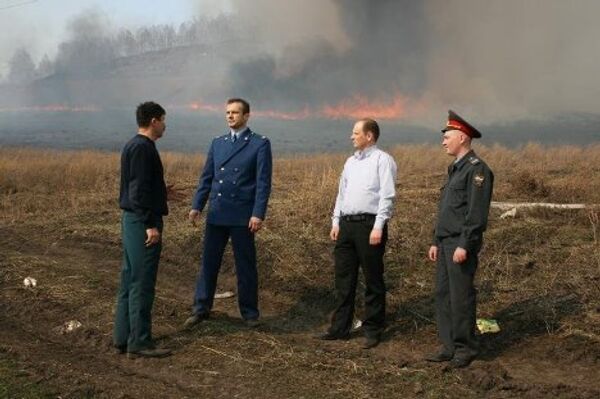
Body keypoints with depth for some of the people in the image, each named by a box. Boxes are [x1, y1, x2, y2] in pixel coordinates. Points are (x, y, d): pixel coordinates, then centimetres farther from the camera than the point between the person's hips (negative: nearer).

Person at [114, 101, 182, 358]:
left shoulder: (132, 146, 15)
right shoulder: (143, 148, -16)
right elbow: (139, 191, -21)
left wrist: (163, 193, 23)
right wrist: (151, 225, -21)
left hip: (132, 220, 10)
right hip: (142, 221, -10)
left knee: (130, 280, 13)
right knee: (142, 283, -5)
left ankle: (123, 338, 19)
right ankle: (139, 343, 0)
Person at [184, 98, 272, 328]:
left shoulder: (260, 144, -3)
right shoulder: (217, 143, 12)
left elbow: (263, 183, -9)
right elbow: (206, 177, 13)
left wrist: (258, 214, -16)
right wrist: (197, 206, 4)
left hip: (243, 216, -4)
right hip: (216, 214, 5)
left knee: (245, 266, 5)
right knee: (209, 263, 9)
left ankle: (249, 313, 17)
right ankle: (201, 308, 20)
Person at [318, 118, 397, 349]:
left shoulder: (382, 160, -6)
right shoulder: (351, 162, 16)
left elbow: (387, 196, -12)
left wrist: (378, 227, -18)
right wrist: (336, 221, 13)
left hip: (369, 224, -7)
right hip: (346, 224, 7)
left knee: (373, 281, 2)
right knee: (343, 280, 10)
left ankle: (373, 331, 11)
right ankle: (340, 328, 18)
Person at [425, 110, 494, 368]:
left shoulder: (477, 169, -12)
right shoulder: (454, 169, 18)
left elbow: (477, 212, -18)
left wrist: (464, 246, -22)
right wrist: (436, 242, 19)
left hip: (462, 245, -9)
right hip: (446, 243, 9)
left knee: (461, 297, -4)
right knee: (443, 295, 9)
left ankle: (466, 349, 6)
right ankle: (450, 347, 16)